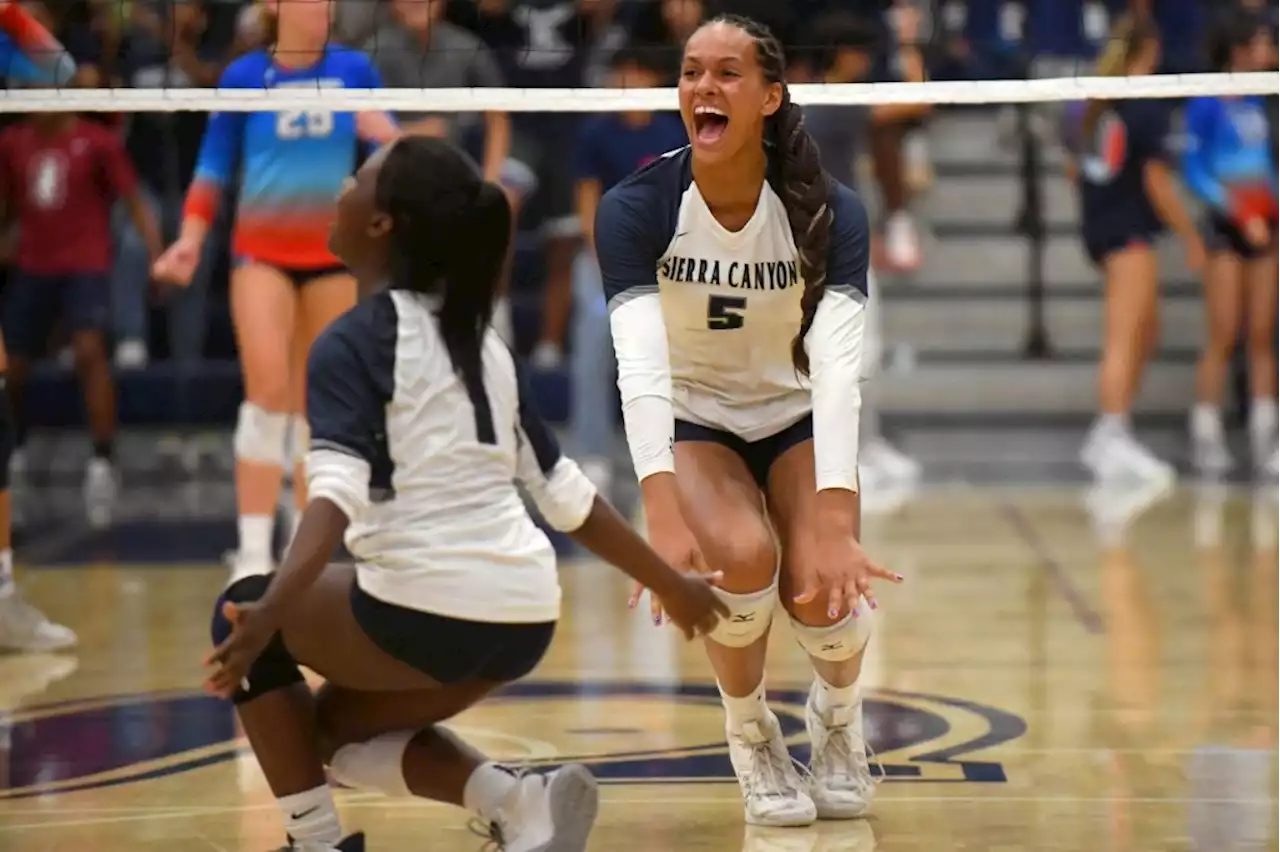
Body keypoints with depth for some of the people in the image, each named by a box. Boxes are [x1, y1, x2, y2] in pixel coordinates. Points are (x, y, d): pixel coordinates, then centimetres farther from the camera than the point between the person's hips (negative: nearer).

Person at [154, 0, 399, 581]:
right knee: (268, 388, -18)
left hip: (333, 252, 2)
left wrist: (387, 135, -17)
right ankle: (253, 553, -18)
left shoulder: (355, 70, 2)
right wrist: (190, 239, -9)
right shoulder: (243, 76, -1)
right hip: (261, 250, -2)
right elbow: (214, 166, 4)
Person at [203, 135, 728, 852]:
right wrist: (673, 586, 28)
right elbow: (569, 493, 17)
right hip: (525, 623, 7)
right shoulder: (482, 343, 14)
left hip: (427, 612, -7)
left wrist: (269, 613, -34)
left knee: (240, 612, 18)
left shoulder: (353, 341, -6)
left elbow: (339, 492, -22)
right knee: (340, 730, 28)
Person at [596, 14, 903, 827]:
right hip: (693, 424, 0)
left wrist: (833, 523, -49)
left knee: (820, 589, -23)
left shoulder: (828, 211, -22)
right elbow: (640, 365, -36)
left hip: (797, 421, 1)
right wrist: (665, 515, -51)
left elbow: (837, 365, -35)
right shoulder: (637, 208, -23)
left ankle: (839, 717, 14)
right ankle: (752, 738, 1)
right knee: (743, 557, -30)